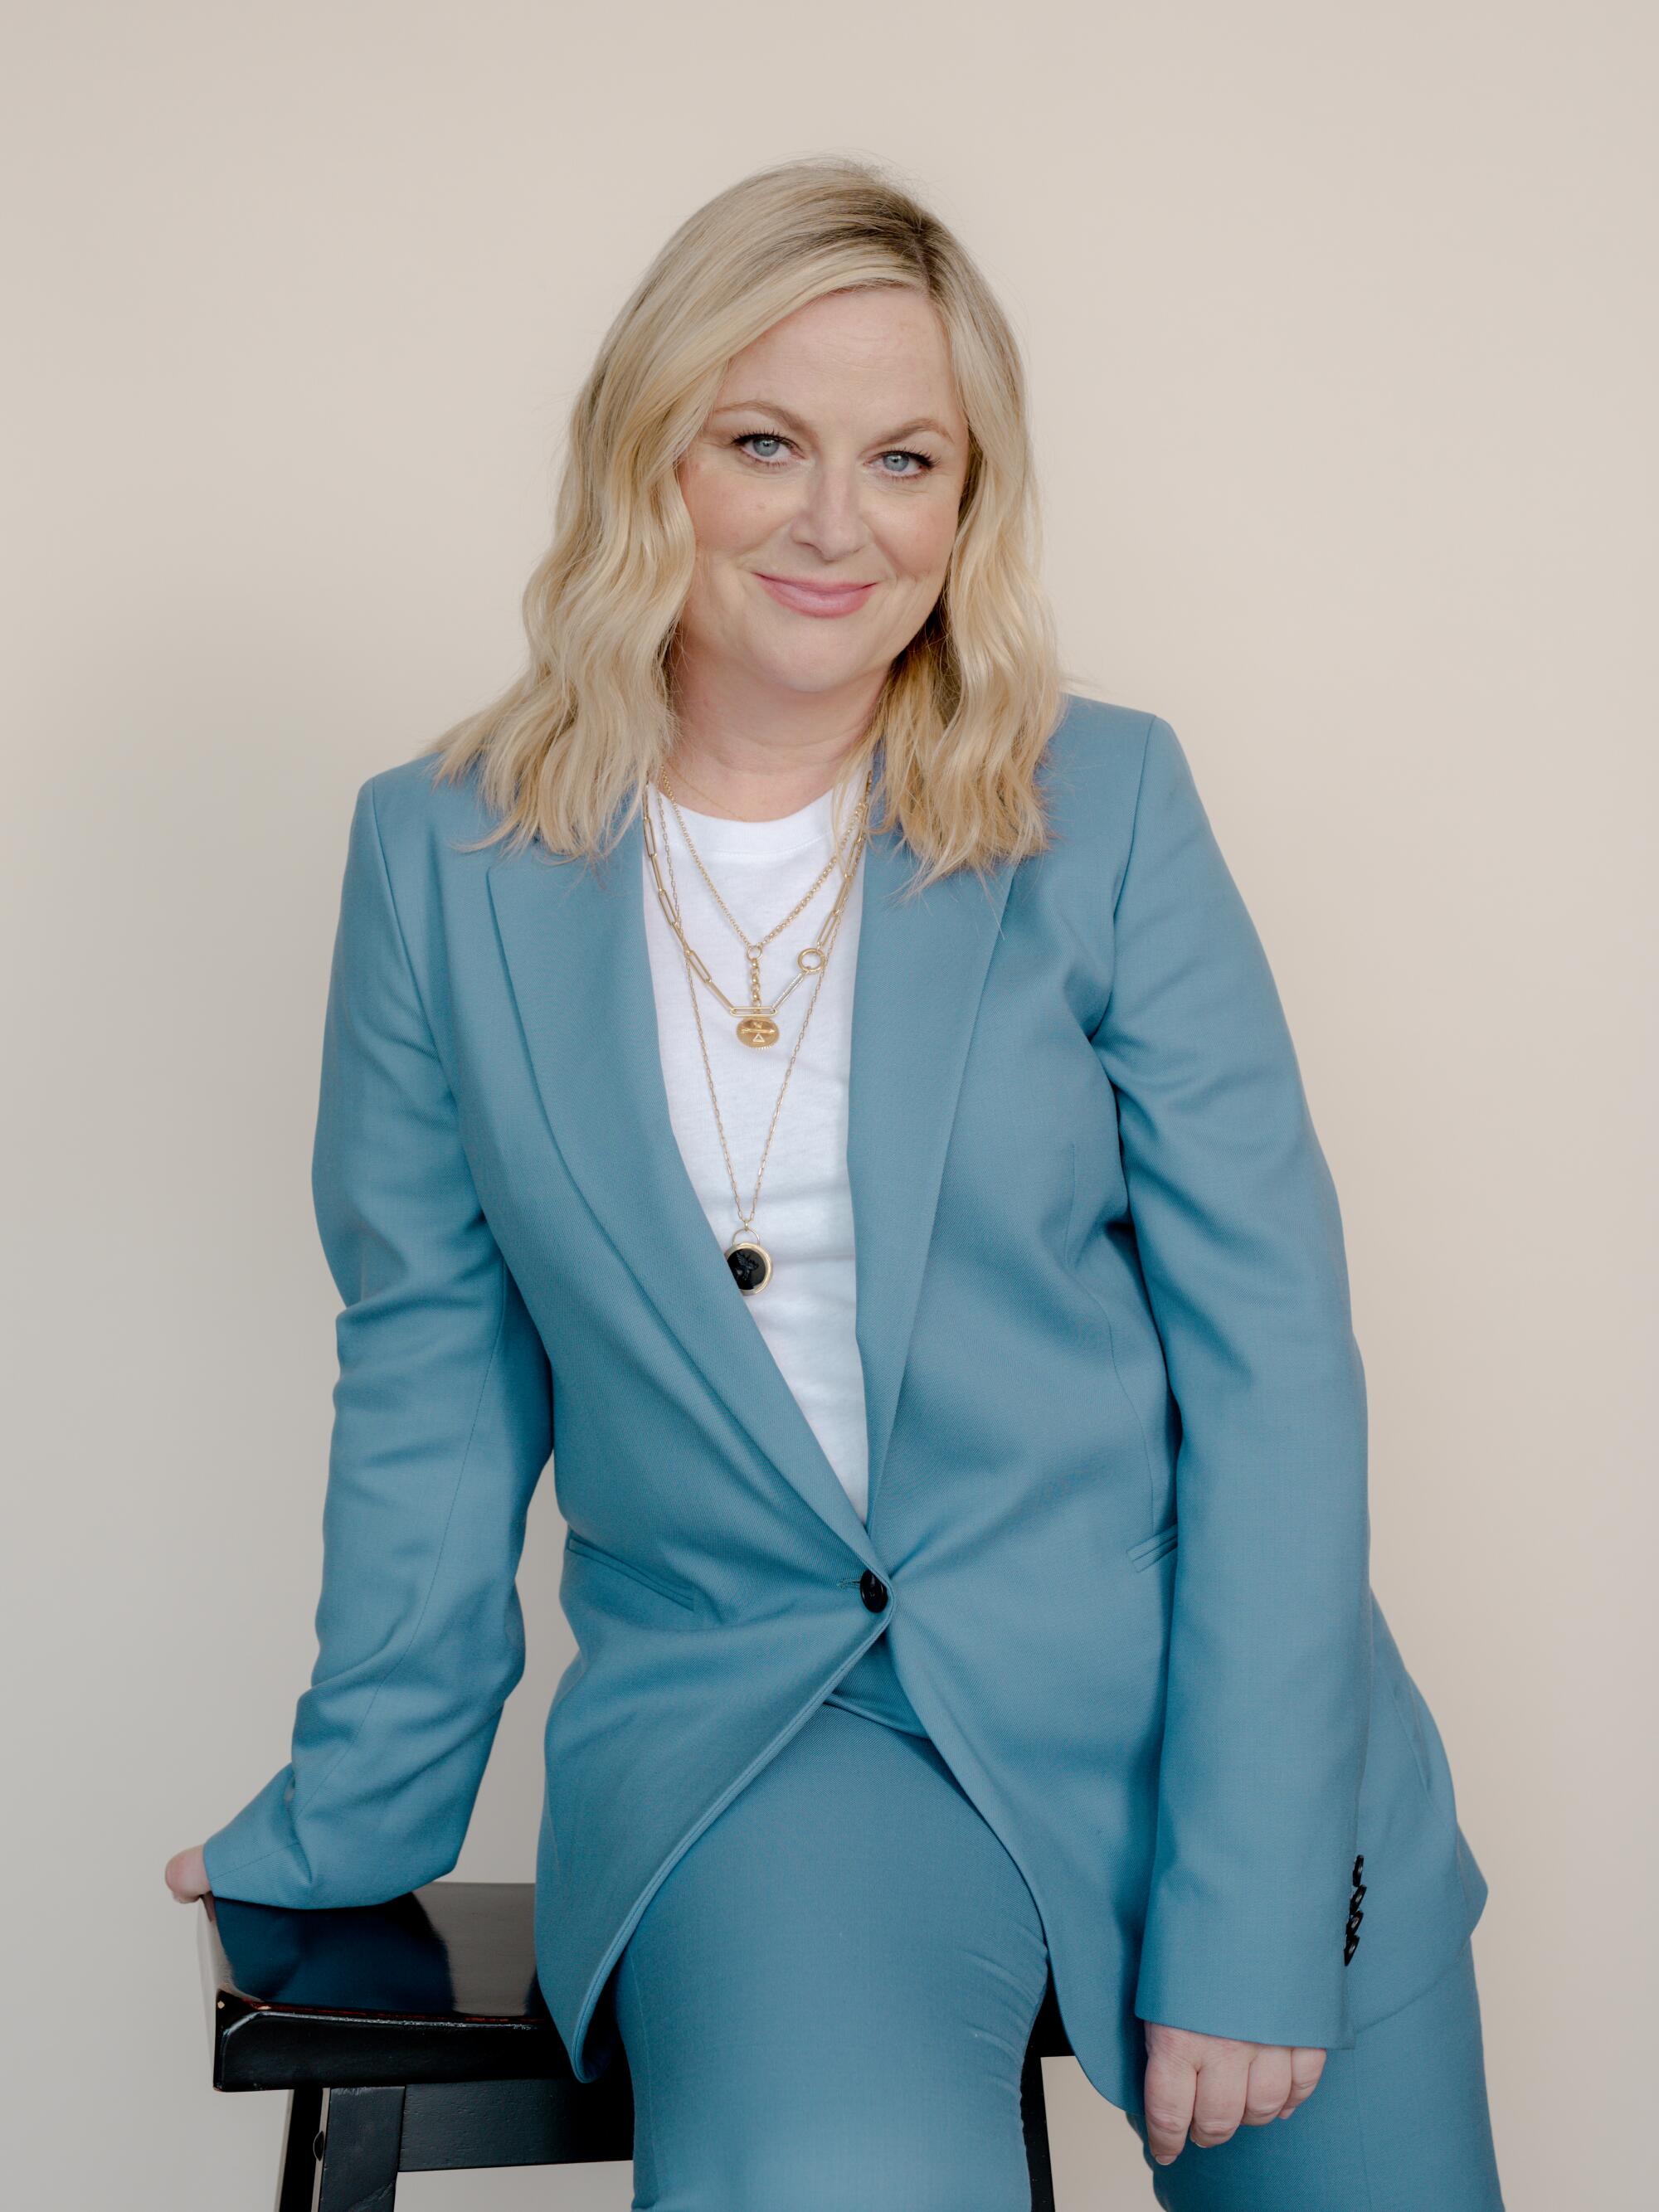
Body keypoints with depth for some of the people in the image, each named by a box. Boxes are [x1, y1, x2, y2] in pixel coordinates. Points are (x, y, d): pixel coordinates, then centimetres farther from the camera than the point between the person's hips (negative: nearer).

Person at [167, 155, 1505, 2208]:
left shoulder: (1106, 806, -3)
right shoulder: (442, 851, 0)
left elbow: (1272, 1347, -5)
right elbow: (435, 1369, 8)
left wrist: (1252, 1917, -11)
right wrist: (356, 1812, 13)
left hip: (1191, 1675, 2)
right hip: (746, 1712, -1)